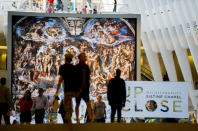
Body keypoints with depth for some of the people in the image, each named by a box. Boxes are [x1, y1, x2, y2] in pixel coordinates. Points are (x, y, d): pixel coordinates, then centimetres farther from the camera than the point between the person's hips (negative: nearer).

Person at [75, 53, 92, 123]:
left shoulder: (86, 67, 8)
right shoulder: (76, 67, -9)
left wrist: (87, 87, 10)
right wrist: (78, 88, -14)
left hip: (85, 89, 4)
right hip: (78, 90, -4)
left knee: (88, 104, -6)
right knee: (77, 104, 6)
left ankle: (90, 118, -9)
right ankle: (77, 119, 14)